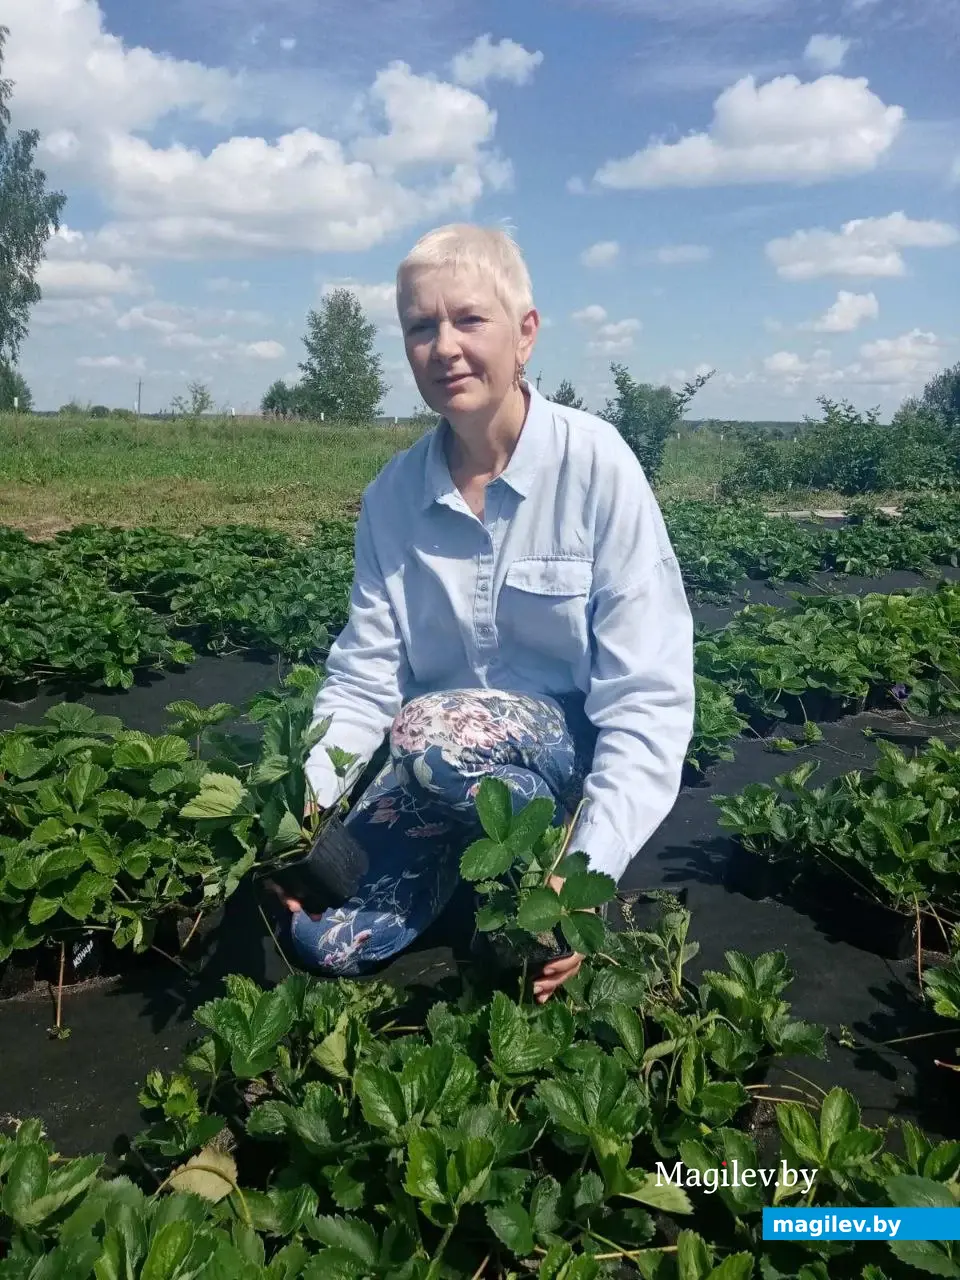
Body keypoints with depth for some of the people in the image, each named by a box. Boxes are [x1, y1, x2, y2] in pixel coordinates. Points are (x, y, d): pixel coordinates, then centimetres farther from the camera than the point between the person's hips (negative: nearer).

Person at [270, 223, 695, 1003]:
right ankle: (477, 853, 13)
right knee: (328, 940, -14)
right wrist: (305, 798, -20)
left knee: (434, 733, -34)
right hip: (442, 766, 4)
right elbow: (365, 677, -2)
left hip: (577, 755, -4)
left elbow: (649, 698, -19)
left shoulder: (595, 467, -16)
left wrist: (588, 873, -29)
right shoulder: (391, 495, -3)